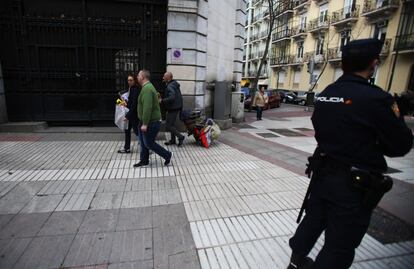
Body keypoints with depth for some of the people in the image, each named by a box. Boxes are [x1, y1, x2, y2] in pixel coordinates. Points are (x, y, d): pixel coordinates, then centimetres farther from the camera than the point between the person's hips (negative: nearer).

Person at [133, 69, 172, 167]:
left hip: (151, 122, -10)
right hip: (147, 121, 10)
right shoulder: (148, 86, 15)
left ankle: (167, 155, 12)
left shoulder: (147, 88, -20)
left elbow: (147, 108, -28)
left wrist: (145, 124, -26)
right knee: (143, 142, 15)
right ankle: (144, 161, 27)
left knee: (149, 143, -1)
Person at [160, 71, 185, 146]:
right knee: (171, 124, 19)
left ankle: (180, 137, 0)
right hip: (176, 107, 11)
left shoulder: (170, 87, -20)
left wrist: (162, 101, -24)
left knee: (168, 126, -4)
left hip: (173, 109, -10)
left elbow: (172, 98, -33)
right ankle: (172, 140, 28)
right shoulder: (174, 85, 12)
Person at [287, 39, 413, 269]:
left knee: (313, 219, 25)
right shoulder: (376, 98, -20)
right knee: (340, 247, 10)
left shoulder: (325, 94, 1)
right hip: (355, 183, -7)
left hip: (323, 172, 7)